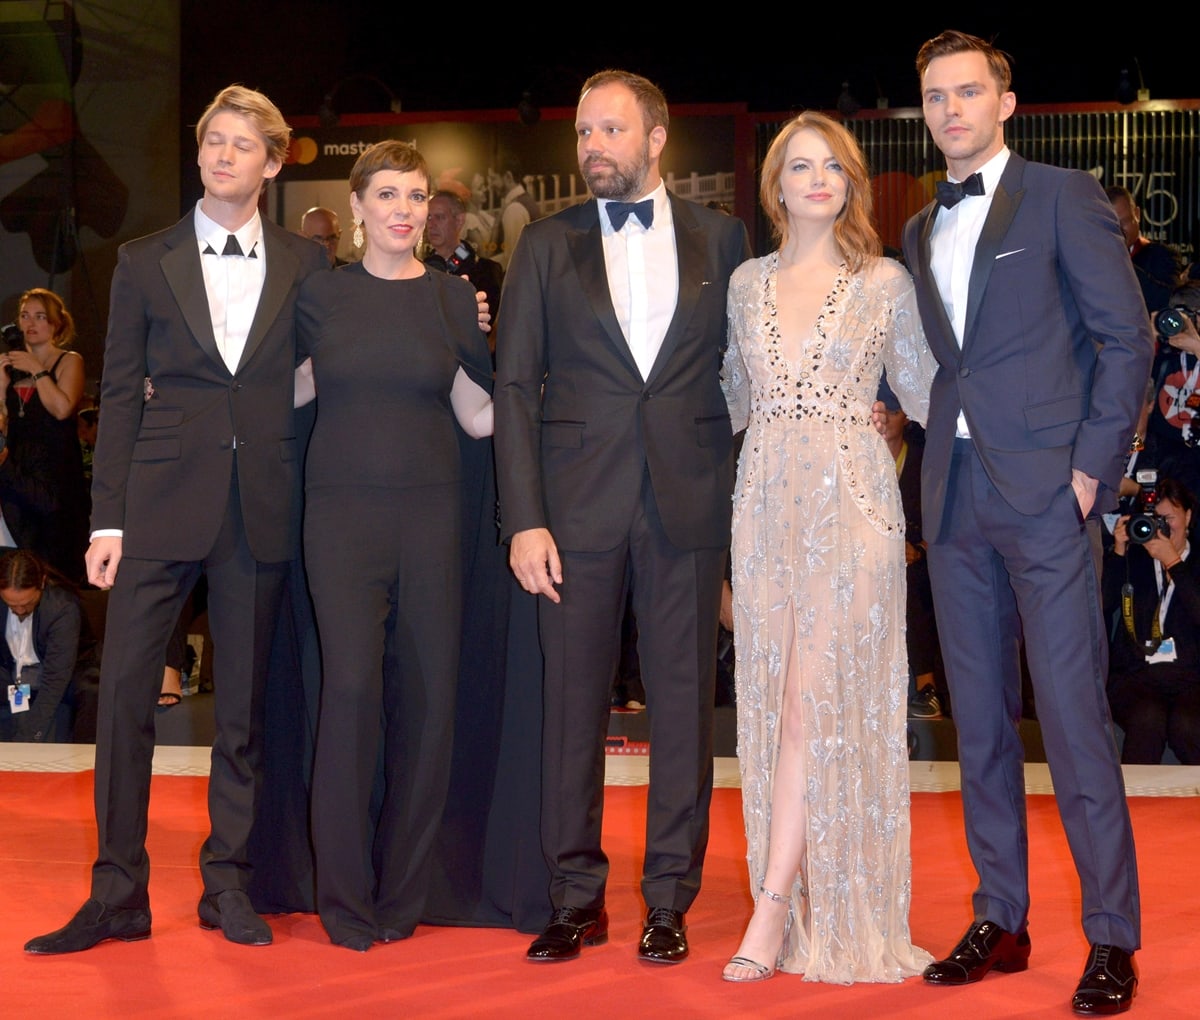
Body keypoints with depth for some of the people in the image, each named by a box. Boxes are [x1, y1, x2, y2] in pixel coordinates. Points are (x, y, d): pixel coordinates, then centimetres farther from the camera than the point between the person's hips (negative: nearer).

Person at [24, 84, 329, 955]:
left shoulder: (307, 267, 9)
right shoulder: (145, 263, 8)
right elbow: (120, 396, 6)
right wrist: (108, 518, -2)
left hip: (263, 510, 1)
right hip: (161, 504, 0)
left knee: (245, 705, 7)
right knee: (125, 694, -4)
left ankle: (229, 883, 18)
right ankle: (118, 895, 5)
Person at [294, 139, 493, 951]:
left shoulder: (455, 298, 7)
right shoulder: (320, 297, 6)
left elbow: (480, 415, 11)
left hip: (430, 511, 1)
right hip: (343, 511, -1)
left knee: (427, 692, 0)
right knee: (352, 684, -12)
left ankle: (401, 892, 13)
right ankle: (346, 895, -1)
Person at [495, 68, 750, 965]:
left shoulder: (721, 240, 8)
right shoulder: (547, 246, 7)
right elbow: (515, 387, 3)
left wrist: (745, 491, 0)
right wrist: (524, 519, -5)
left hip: (690, 504, 0)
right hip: (578, 505, 0)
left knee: (684, 701, 4)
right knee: (573, 701, 3)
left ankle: (670, 899, 14)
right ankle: (577, 897, 14)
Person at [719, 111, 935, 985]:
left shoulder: (886, 282, 2)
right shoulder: (748, 284, 12)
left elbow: (924, 392, 6)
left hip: (852, 499, -4)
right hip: (767, 500, 4)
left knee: (820, 699, -9)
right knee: (774, 699, 3)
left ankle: (775, 907, -9)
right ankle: (802, 910, 12)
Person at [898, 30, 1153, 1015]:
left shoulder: (1064, 197, 0)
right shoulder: (921, 231, 18)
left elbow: (1126, 337, -5)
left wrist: (1093, 464, -10)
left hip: (1046, 492, -6)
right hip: (955, 495, 6)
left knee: (1073, 714, -7)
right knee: (980, 718, 9)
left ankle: (1112, 938, 0)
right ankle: (1001, 920, 17)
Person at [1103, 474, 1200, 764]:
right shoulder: (1131, 559, 16)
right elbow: (1102, 605, 2)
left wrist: (1172, 562, -8)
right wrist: (1117, 552, -4)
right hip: (1134, 674, 1)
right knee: (1147, 719, -34)